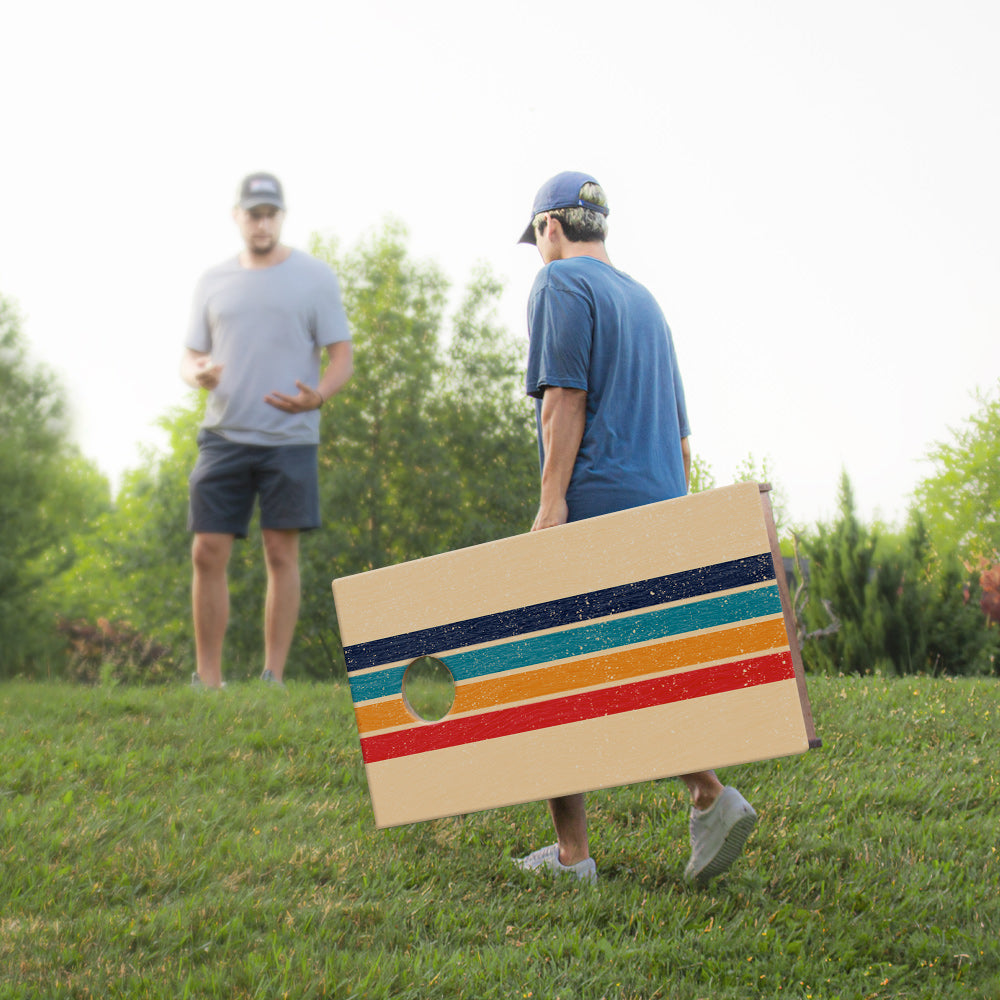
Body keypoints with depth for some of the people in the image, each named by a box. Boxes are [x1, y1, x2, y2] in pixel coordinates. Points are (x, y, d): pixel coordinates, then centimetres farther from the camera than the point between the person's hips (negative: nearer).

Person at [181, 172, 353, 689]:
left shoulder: (314, 277, 4)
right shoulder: (213, 280, 13)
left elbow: (342, 357, 2)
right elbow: (191, 356, 15)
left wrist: (317, 396, -19)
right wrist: (197, 374, -10)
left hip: (289, 438, -3)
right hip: (224, 434, 3)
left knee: (281, 555, -3)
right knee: (207, 554, -2)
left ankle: (273, 678, 3)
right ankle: (207, 680, 6)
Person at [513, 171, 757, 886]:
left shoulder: (561, 285, -1)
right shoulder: (645, 301, 25)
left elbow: (565, 396, -14)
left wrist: (552, 500, -18)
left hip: (592, 505, -8)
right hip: (659, 507, 8)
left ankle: (572, 854, -2)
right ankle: (709, 796, -11)